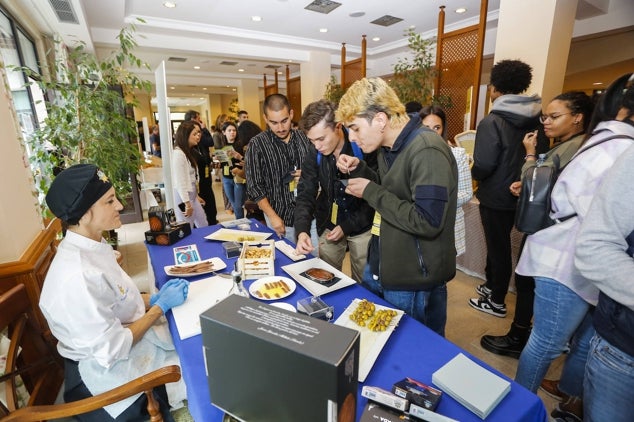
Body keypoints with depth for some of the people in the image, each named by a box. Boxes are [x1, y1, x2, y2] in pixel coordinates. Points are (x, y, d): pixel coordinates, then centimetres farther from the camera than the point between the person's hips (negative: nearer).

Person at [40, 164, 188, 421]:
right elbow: (111, 350, -25)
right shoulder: (78, 276, -33)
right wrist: (161, 306, -17)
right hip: (113, 369, -7)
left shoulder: (93, 245, -5)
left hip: (135, 339, 8)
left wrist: (153, 298, -4)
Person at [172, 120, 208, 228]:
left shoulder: (189, 151, 13)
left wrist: (196, 195, 16)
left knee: (204, 227, 16)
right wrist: (187, 203, -20)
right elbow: (179, 182, -21)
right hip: (182, 197, -10)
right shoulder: (178, 153, -18)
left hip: (191, 196, 10)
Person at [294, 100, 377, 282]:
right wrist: (302, 231, -24)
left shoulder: (364, 149, -19)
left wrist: (346, 226, -14)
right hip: (329, 226, 3)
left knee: (363, 283, 11)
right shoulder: (315, 154, -7)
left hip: (362, 227, -3)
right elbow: (306, 195, -9)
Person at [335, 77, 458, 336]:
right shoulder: (389, 147, 5)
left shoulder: (427, 152, -24)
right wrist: (359, 170, -2)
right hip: (378, 269, 9)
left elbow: (428, 222, -29)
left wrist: (371, 192, -22)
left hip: (414, 285, -8)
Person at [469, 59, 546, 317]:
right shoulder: (535, 121, 1)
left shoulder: (491, 122, -20)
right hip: (518, 194, 6)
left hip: (495, 197, -6)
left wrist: (473, 174, -3)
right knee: (500, 243, 21)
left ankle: (496, 302, 23)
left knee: (498, 247, 6)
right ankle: (492, 285, 40)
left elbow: (483, 167, -24)